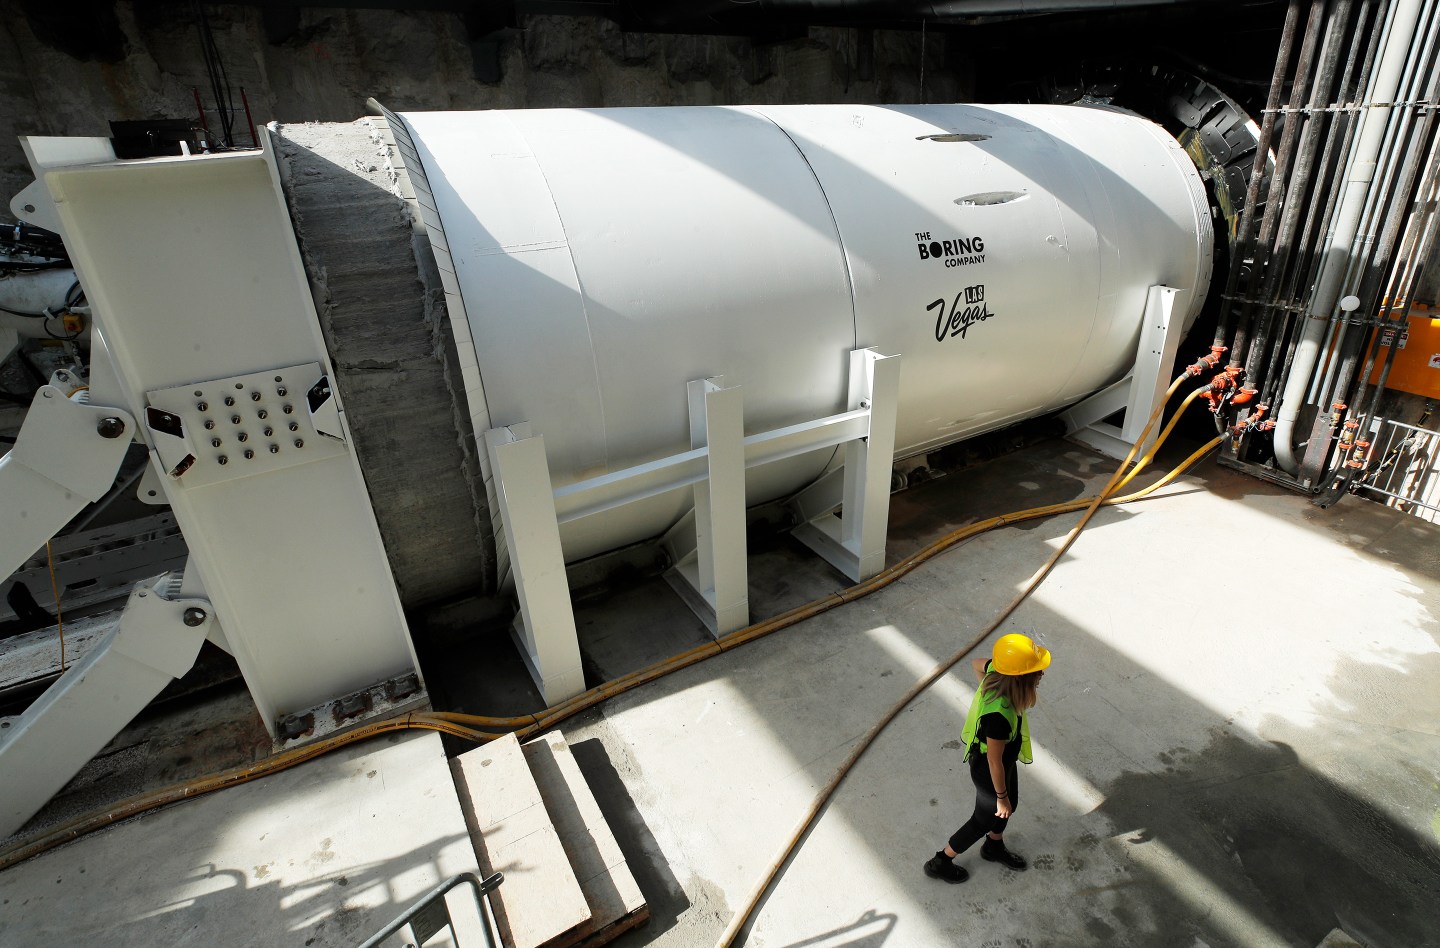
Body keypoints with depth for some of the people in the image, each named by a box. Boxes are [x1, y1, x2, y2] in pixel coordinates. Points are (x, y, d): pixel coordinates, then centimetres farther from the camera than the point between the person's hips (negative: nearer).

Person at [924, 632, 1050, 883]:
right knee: (985, 819, 18)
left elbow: (977, 663, 4)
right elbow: (994, 761, -30)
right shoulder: (999, 714, -44)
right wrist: (1001, 796, -14)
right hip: (989, 771, -8)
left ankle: (994, 847, 60)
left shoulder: (997, 672, -23)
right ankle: (940, 863, 39)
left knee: (1010, 805, 31)